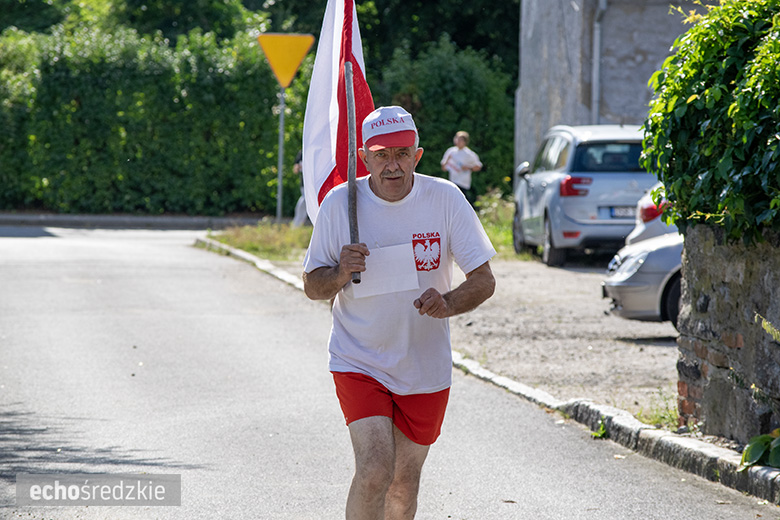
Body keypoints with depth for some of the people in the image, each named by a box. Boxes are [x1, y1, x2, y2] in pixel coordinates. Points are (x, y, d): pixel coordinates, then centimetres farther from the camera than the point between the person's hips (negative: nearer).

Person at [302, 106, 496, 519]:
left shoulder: (446, 199, -8)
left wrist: (448, 303, -26)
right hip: (358, 361, -2)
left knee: (404, 486, 12)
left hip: (425, 367, 2)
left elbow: (484, 280, -5)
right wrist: (341, 273, -23)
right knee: (374, 470, -21)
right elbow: (312, 287, 0)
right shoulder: (339, 203, -8)